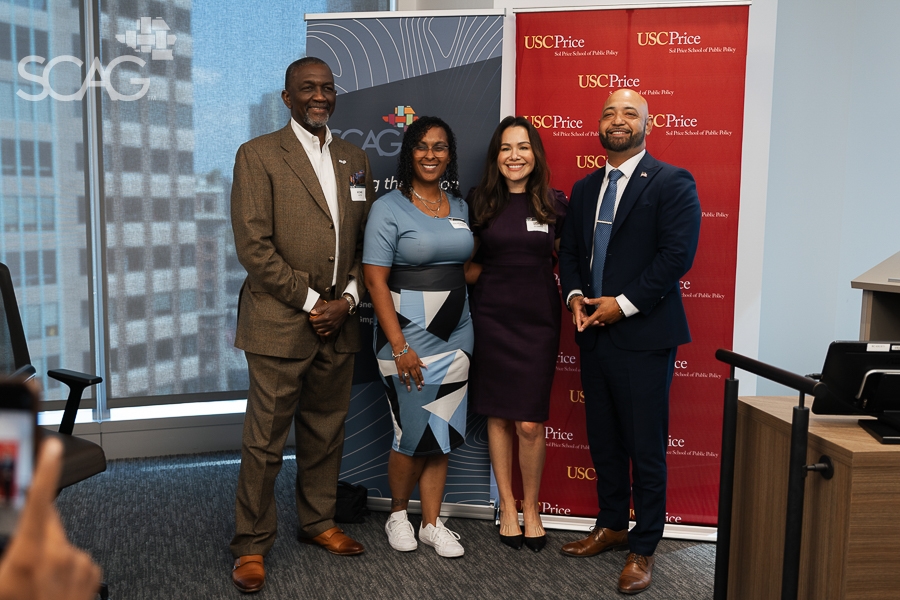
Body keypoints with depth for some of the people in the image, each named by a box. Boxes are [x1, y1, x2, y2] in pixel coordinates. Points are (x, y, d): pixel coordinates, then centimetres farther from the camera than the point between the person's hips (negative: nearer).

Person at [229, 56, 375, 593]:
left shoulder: (356, 160, 14)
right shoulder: (258, 155, -3)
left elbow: (366, 244, 14)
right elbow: (253, 245, -11)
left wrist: (347, 299, -1)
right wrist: (309, 302, -12)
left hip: (339, 324, 5)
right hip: (280, 322, -5)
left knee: (327, 432, 16)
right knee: (265, 441, 2)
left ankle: (318, 522, 34)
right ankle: (251, 544, 18)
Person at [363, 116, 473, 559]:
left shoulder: (458, 206, 10)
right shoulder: (389, 208, -7)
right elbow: (375, 280, -12)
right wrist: (399, 345, -18)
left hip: (455, 335, 5)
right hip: (408, 333, -5)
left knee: (443, 433, 9)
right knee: (414, 434, 1)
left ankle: (432, 523, 23)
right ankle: (398, 514, 26)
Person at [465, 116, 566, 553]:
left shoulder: (554, 205, 2)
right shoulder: (481, 205, 3)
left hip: (538, 320, -1)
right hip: (492, 317, 1)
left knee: (530, 423, -1)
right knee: (498, 417, 8)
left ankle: (530, 508, 21)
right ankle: (507, 505, 25)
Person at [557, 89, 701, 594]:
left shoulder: (673, 183, -5)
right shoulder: (585, 189, 16)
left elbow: (677, 253, -14)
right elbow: (569, 250, 19)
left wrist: (624, 303, -16)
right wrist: (576, 296, 0)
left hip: (643, 335, -6)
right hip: (594, 333, 6)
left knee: (646, 449, 2)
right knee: (603, 442, 16)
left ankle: (644, 548, 17)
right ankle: (612, 526, 33)